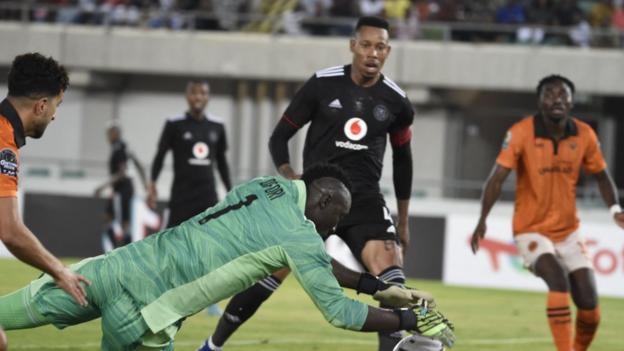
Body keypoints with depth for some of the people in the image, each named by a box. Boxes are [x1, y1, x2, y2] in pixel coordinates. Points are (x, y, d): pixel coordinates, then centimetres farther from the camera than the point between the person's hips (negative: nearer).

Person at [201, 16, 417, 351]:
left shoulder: (396, 101, 2)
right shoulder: (322, 84, -5)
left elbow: (402, 160, 18)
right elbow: (279, 137, 2)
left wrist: (403, 220, 21)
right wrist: (291, 179, -16)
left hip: (364, 199, 2)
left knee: (390, 269, -23)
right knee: (271, 274, -3)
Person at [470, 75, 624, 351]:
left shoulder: (584, 135, -3)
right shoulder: (521, 133, -15)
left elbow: (601, 175, 11)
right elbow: (497, 177, -18)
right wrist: (482, 220, -29)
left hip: (568, 232, 4)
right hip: (532, 231, -4)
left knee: (589, 304, -3)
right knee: (558, 279, -29)